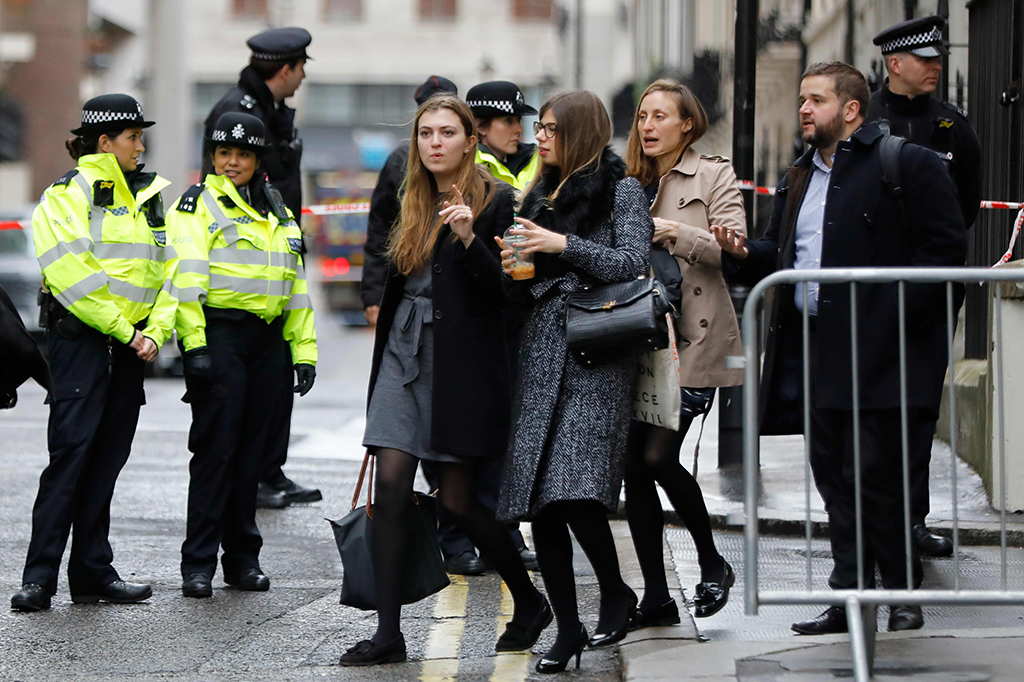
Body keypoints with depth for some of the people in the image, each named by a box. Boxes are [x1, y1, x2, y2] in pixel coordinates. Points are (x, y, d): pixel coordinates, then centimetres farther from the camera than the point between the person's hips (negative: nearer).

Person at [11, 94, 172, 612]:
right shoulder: (67, 194, -5)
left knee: (106, 458, 7)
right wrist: (124, 331, -12)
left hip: (129, 343, 6)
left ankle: (93, 572, 10)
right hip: (80, 336, -6)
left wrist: (154, 332, -1)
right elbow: (74, 276, -14)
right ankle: (39, 577, -11)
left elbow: (166, 273, 14)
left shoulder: (147, 196, 16)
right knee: (71, 450, -12)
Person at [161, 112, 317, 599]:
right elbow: (186, 275, -9)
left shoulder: (277, 213, 20)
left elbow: (296, 286, 22)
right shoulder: (199, 204, 1)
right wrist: (193, 343, -18)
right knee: (216, 447, -9)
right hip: (219, 333, -6)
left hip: (267, 339, 6)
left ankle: (243, 557, 15)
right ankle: (198, 563, -6)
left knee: (253, 448, 7)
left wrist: (304, 350, 16)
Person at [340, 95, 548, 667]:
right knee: (391, 486, -7)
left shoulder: (496, 200, -4)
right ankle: (389, 633, -5)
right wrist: (384, 357, 23)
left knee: (458, 499, -2)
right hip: (405, 353, 6)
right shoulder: (414, 203, 15)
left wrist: (468, 238, -26)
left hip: (464, 358, -5)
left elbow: (502, 291, -11)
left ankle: (530, 603, 21)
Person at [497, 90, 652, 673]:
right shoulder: (541, 196, 22)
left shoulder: (621, 190, 3)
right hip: (542, 349, 6)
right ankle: (568, 628, 5)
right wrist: (514, 271, 3)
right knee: (537, 498, -2)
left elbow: (633, 263, -9)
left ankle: (617, 593, 4)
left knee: (574, 488, -20)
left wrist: (564, 245, -13)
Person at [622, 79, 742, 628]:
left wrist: (675, 232, -16)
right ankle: (655, 596, 7)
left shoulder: (714, 176, 1)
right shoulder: (632, 183, 18)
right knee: (633, 464, 0)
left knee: (659, 456, -15)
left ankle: (712, 564, 7)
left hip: (692, 340, -6)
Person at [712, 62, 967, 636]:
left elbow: (946, 245, -9)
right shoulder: (799, 179, 21)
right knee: (833, 474, 8)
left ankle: (902, 591, 6)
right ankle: (851, 595, 14)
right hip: (813, 348, 8)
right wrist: (743, 254, 3)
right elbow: (780, 254, 26)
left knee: (874, 472, -8)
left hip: (876, 350, -8)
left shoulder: (908, 165, -4)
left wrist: (893, 310, -16)